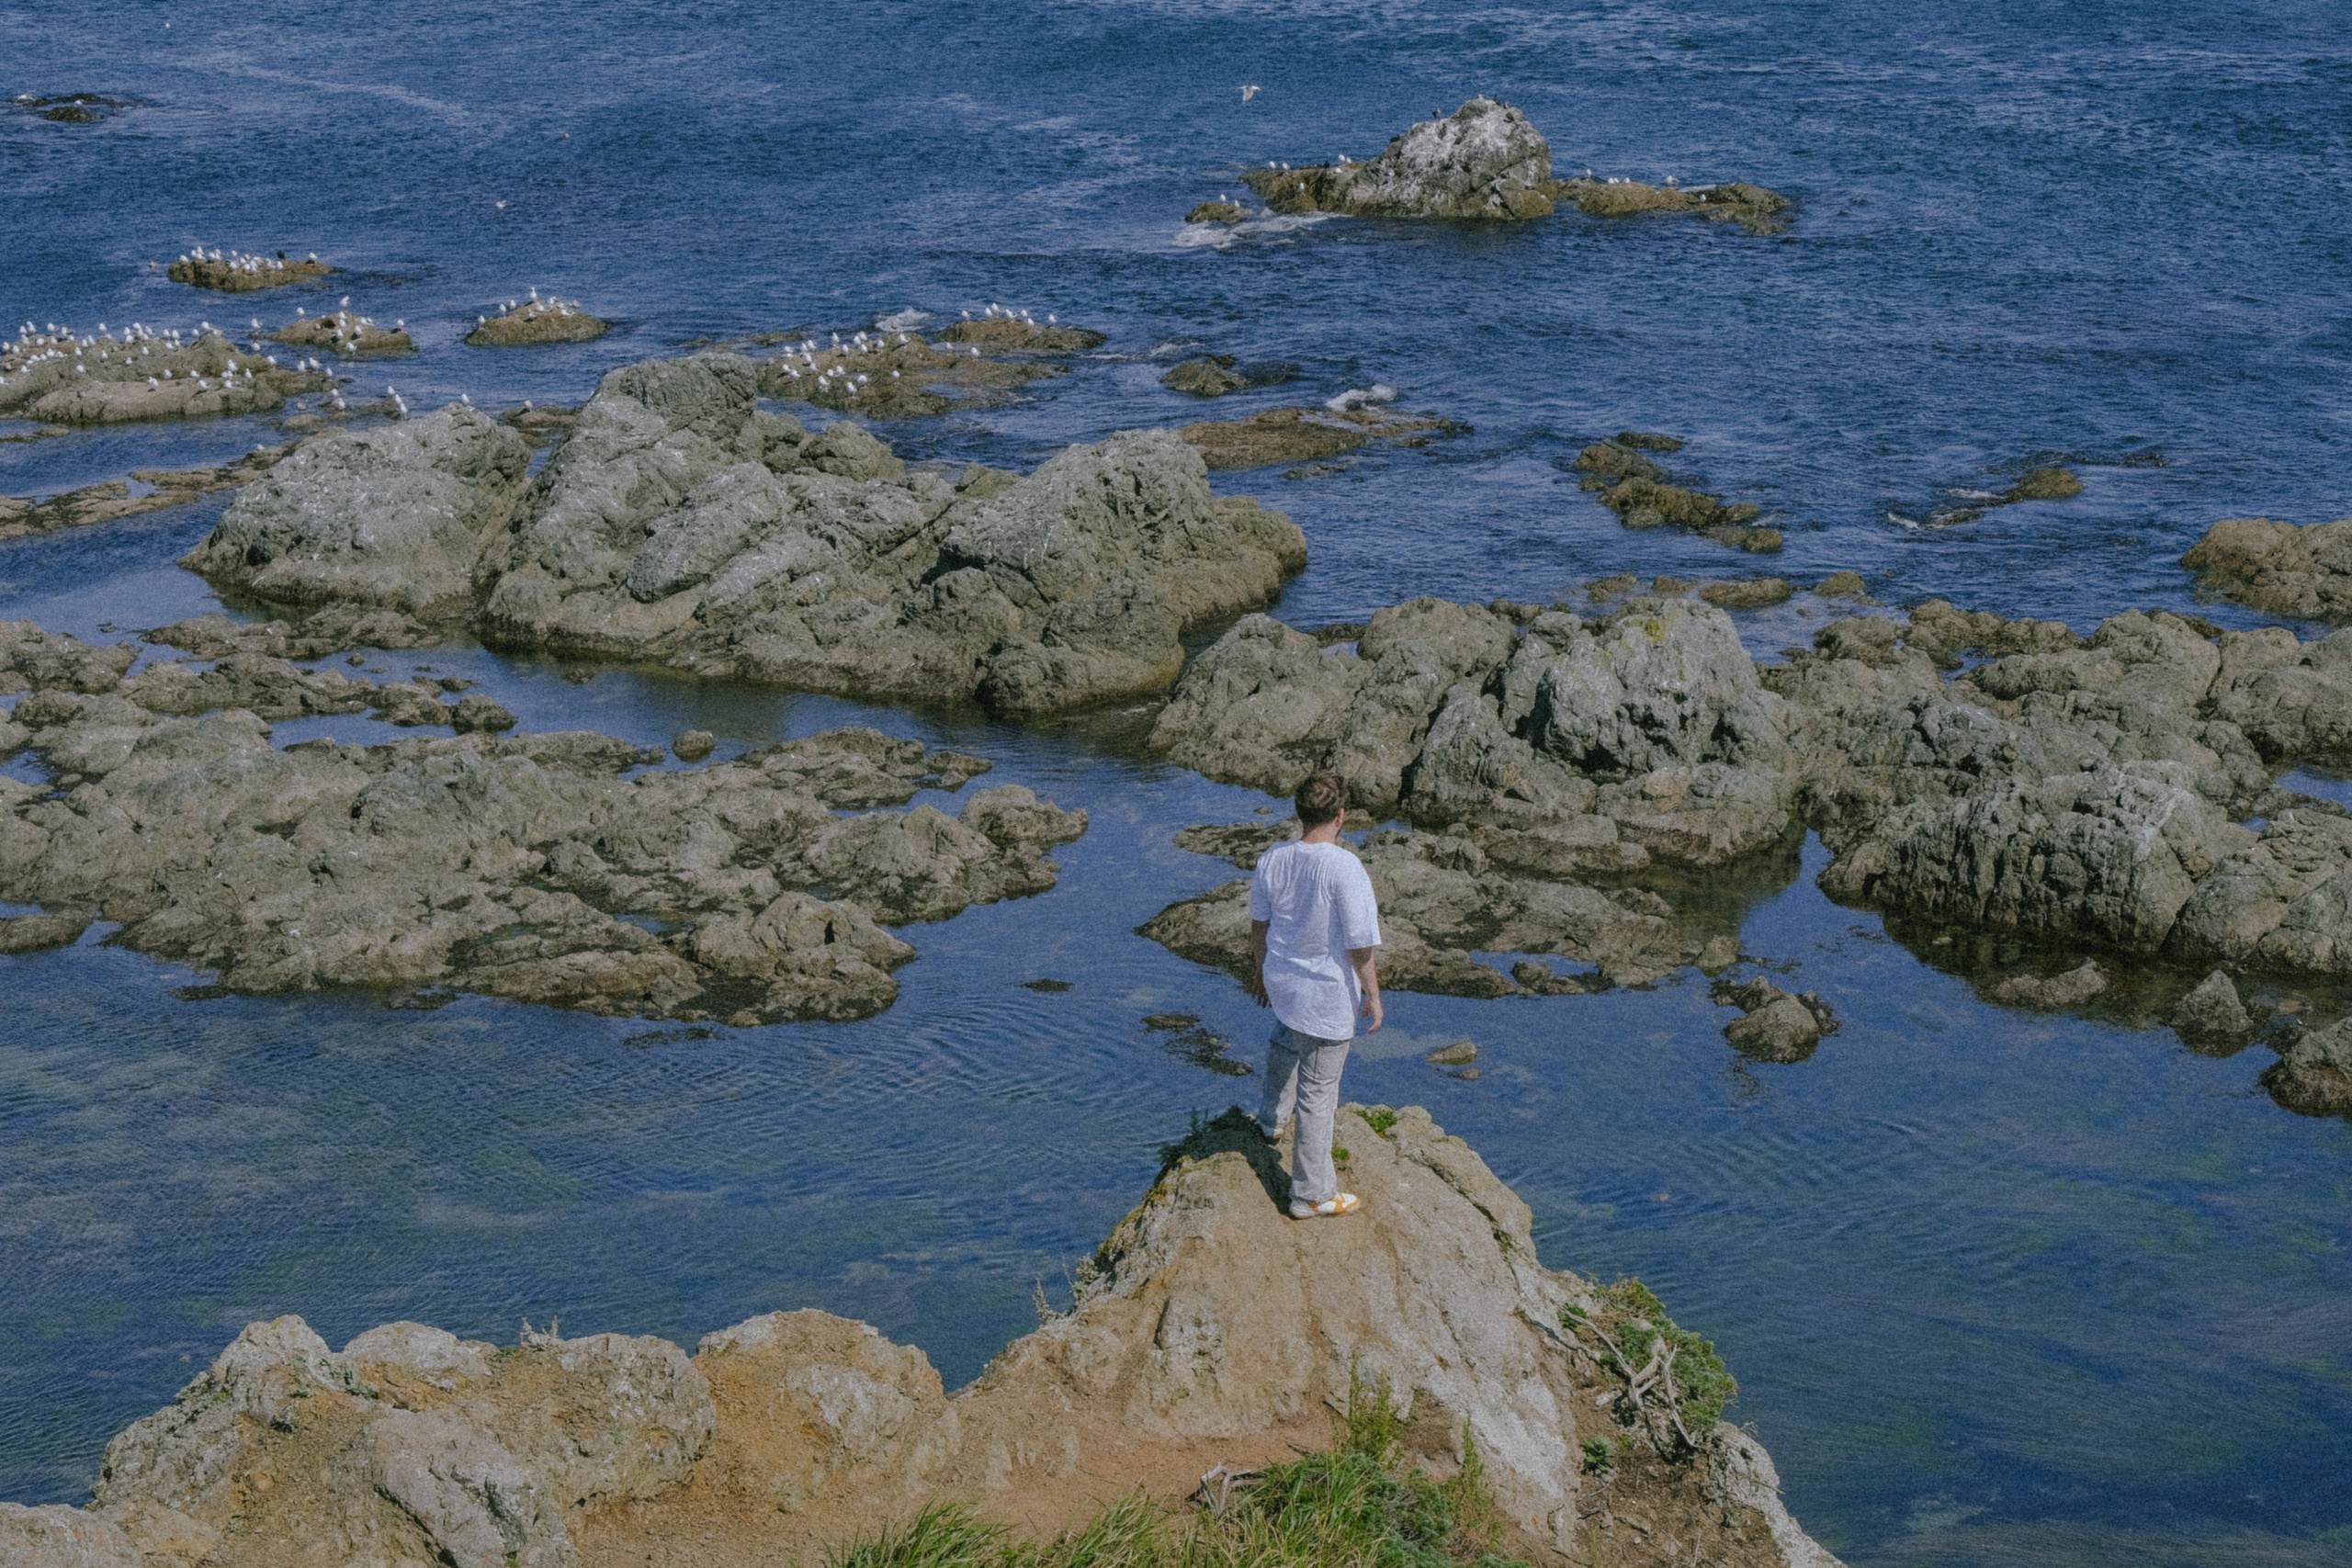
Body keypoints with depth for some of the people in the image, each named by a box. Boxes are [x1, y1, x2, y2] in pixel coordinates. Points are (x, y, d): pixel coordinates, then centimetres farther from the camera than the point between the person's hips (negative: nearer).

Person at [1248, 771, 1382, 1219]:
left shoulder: (1272, 860, -8)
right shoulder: (1345, 868, -26)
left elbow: (1259, 924, 6)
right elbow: (1361, 946, -21)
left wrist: (1261, 966, 23)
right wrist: (1373, 996, -7)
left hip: (1282, 978, 6)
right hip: (1328, 996, -6)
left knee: (1286, 1040, 38)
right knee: (1318, 1091, 6)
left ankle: (1271, 1118, 62)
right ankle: (1312, 1194, 17)